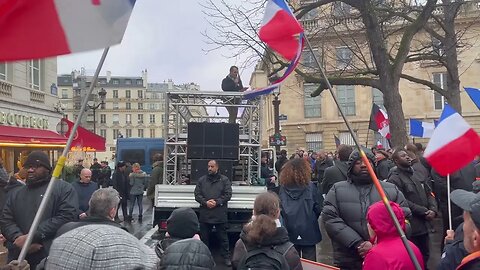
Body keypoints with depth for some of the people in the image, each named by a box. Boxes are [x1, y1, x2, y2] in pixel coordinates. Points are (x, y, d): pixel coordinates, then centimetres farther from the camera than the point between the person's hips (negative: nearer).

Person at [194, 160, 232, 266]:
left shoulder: (224, 180, 2)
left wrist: (217, 202, -15)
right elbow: (197, 194, 4)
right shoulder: (202, 180, 9)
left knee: (223, 237, 7)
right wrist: (205, 202, -13)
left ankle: (226, 257, 19)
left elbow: (228, 194, -4)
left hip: (220, 215, -2)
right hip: (205, 214, 2)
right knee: (204, 237, 13)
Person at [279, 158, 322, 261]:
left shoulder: (283, 187, -5)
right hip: (308, 231, -2)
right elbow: (318, 208, -6)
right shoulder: (310, 187, -11)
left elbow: (280, 209, 1)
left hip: (290, 231, 3)